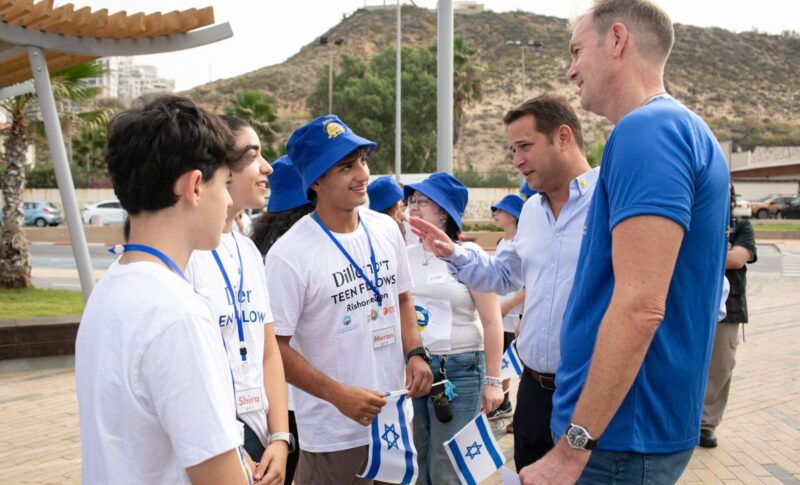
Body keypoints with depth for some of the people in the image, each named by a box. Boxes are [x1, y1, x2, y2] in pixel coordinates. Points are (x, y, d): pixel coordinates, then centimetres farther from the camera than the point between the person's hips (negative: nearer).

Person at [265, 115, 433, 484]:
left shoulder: (386, 229, 2)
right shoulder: (289, 255, -17)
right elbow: (275, 346, -14)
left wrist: (415, 353, -1)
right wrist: (338, 395, -20)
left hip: (394, 416, 6)